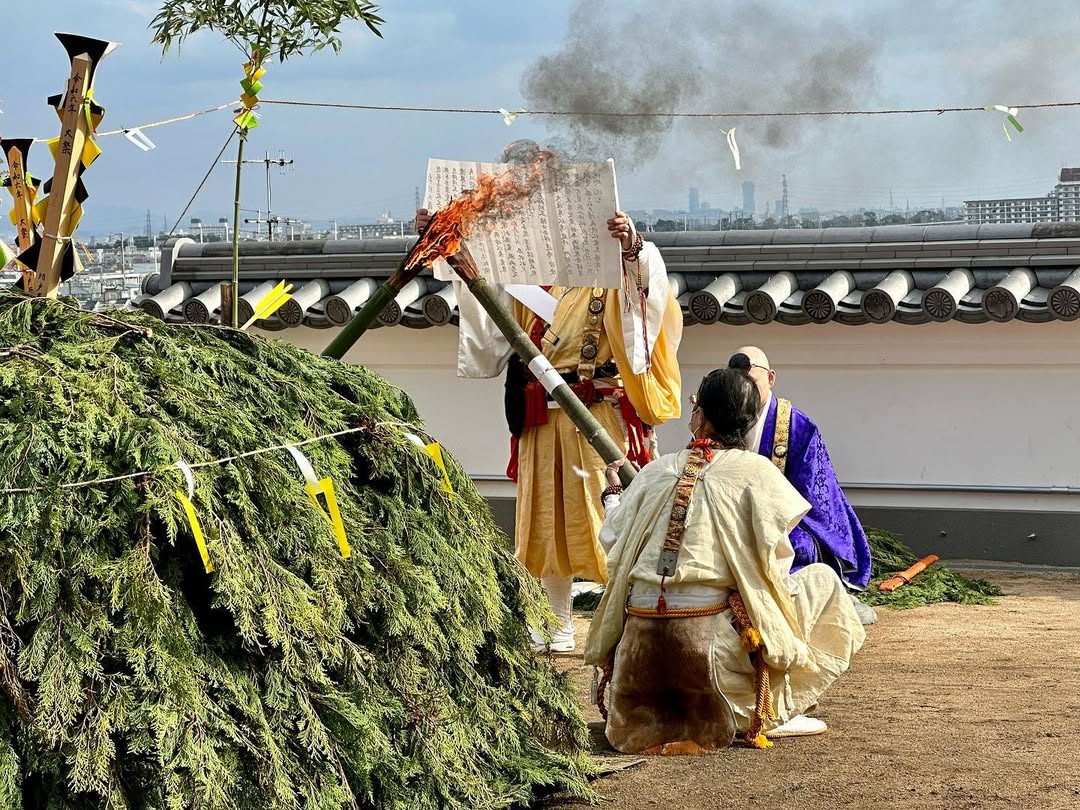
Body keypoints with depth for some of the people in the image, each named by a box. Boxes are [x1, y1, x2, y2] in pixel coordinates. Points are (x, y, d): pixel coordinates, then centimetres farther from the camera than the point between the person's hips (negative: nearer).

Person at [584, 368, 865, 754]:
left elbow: (611, 539, 15)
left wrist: (612, 491, 36)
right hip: (708, 643, -5)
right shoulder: (756, 472, -4)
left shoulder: (655, 471, 7)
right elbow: (775, 558, -3)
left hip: (639, 645, 6)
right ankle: (774, 713, 7)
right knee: (822, 580, 12)